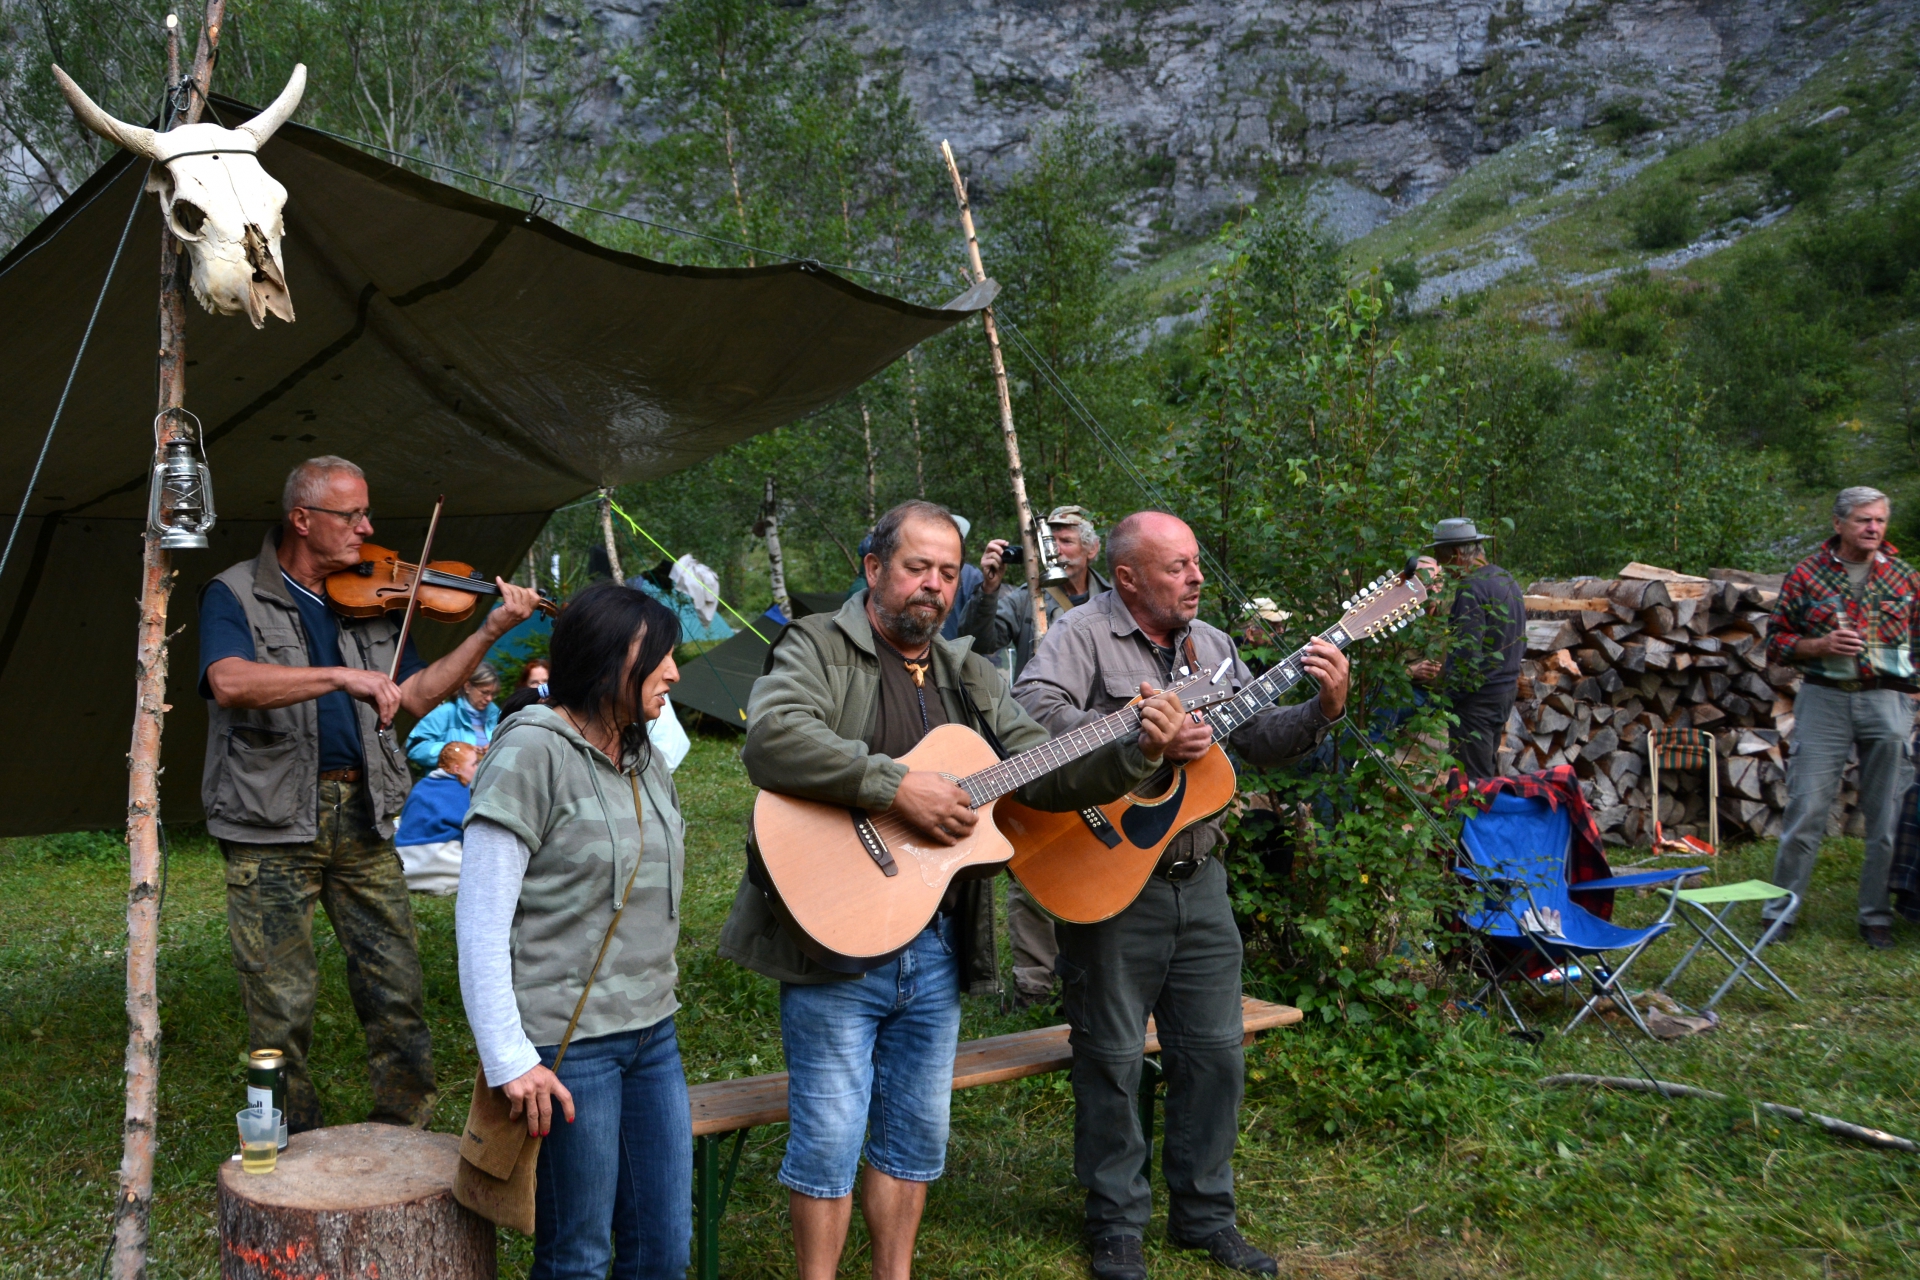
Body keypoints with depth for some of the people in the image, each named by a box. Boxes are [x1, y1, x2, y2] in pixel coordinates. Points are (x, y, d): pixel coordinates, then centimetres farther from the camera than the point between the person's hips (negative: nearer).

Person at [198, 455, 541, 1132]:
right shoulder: (236, 596, -4)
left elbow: (417, 694, 9)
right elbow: (230, 683, -24)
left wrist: (489, 631, 0)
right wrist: (342, 676, -33)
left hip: (361, 814, 4)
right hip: (271, 824, -4)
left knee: (397, 991, 6)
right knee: (282, 1008, 2)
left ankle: (405, 1134, 21)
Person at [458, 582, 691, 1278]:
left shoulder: (646, 761, 12)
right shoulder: (532, 751, -12)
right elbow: (480, 924, -15)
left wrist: (656, 1010, 14)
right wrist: (509, 1061, -17)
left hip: (652, 1035, 7)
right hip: (568, 1048, -7)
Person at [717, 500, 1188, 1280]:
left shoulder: (969, 679, 14)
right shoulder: (819, 649, -5)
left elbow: (1044, 773, 10)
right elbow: (771, 739, -25)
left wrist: (1135, 753, -6)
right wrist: (899, 785, -27)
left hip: (936, 944, 6)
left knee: (918, 1133, 17)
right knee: (830, 1137, 1)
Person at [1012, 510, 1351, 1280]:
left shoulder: (1212, 646, 11)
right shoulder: (1084, 633, -10)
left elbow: (1260, 740, 13)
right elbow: (1032, 709, -28)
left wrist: (1323, 710, -4)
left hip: (1197, 879, 6)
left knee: (1215, 1052, 13)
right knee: (1112, 1058, 6)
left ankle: (1204, 1214, 30)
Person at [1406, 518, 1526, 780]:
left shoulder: (1472, 588, -19)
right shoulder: (1507, 579, 11)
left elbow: (1465, 653, -26)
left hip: (1477, 699, -10)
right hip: (1506, 689, 10)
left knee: (1472, 781, -4)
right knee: (1487, 773, 20)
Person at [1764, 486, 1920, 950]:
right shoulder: (1807, 574, 2)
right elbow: (1777, 641, 5)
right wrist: (1822, 645, -12)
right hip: (1824, 700, -2)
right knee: (1806, 810, -3)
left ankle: (1876, 915, 18)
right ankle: (1781, 909, 7)